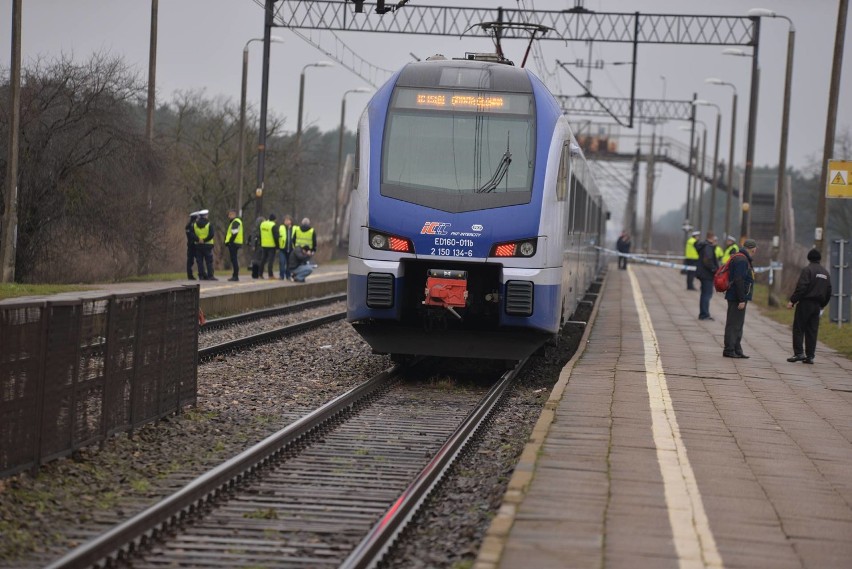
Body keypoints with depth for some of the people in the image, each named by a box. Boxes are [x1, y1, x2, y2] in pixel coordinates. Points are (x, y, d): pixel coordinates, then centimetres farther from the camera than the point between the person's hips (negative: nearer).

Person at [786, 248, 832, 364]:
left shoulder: (807, 270, -8)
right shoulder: (826, 273, 14)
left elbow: (801, 287, -17)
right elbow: (829, 291, 16)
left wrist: (792, 300, -13)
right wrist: (822, 305, 23)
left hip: (805, 303, -6)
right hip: (817, 305, 6)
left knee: (798, 329, -2)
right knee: (812, 331, 7)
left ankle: (798, 353, -11)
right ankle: (810, 356, 4)